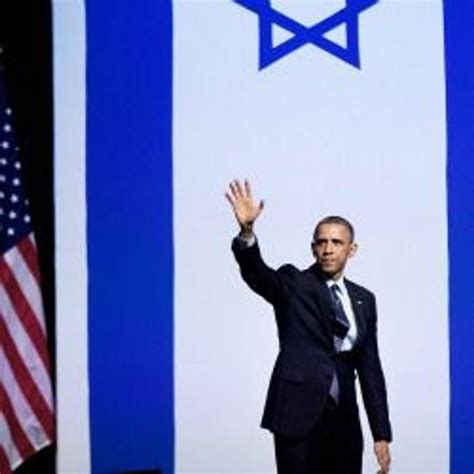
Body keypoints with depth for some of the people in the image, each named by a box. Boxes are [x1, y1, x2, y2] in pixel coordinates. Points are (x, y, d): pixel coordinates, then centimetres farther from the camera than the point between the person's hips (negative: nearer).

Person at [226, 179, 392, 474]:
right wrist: (247, 231, -40)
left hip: (344, 420, 4)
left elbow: (370, 368, 12)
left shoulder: (364, 300, 12)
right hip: (298, 415, -4)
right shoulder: (293, 284, 1)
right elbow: (255, 271, -20)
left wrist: (382, 434, 8)